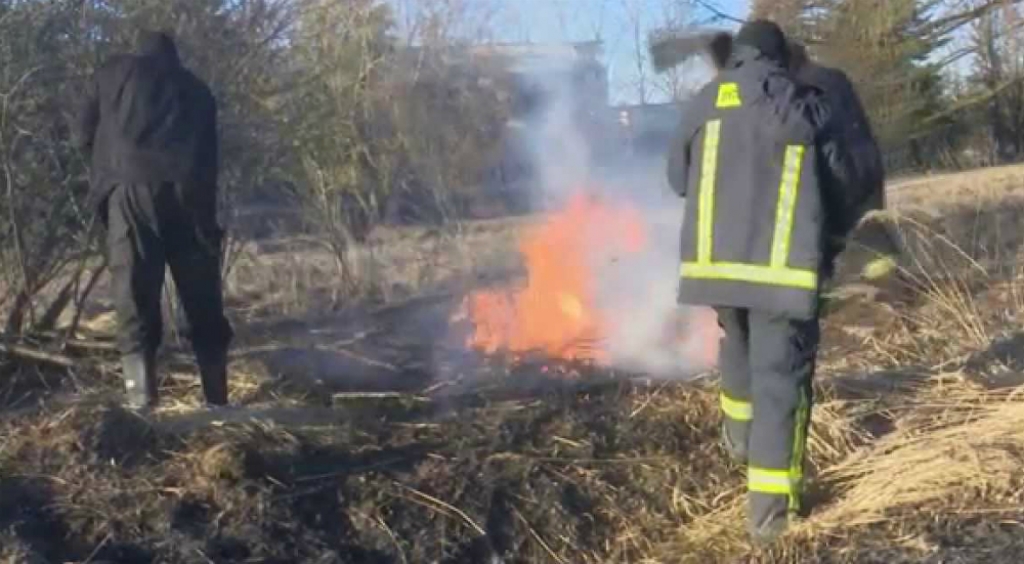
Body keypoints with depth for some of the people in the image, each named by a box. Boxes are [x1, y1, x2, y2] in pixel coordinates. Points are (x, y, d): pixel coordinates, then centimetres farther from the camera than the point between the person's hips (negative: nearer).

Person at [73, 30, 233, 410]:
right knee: (203, 303, 7)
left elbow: (84, 135, 19)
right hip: (188, 191, 2)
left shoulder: (113, 72, 22)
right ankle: (217, 399, 5)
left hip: (132, 188, -2)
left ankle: (141, 401, -14)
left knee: (135, 299, -4)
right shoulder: (197, 88, 27)